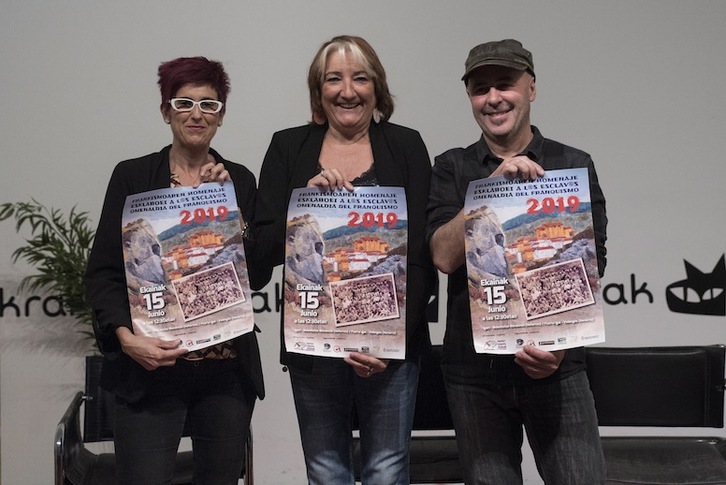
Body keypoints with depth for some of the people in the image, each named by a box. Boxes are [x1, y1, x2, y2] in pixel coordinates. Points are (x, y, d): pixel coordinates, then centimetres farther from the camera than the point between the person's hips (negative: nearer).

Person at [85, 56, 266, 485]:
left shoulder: (239, 180, 9)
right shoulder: (133, 176, 3)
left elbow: (259, 275, 4)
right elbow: (103, 271, -1)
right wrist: (126, 337, -17)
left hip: (229, 367, 3)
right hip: (151, 367, -3)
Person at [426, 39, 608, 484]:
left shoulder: (574, 165, 3)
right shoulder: (452, 168, 6)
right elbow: (444, 256, -7)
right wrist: (491, 185, -17)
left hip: (555, 366, -1)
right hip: (473, 370, 1)